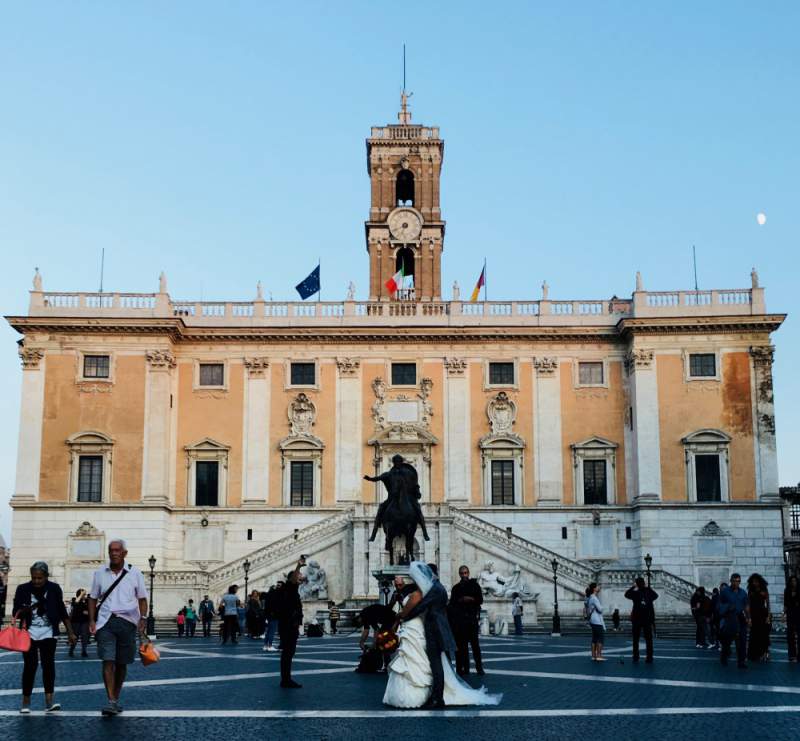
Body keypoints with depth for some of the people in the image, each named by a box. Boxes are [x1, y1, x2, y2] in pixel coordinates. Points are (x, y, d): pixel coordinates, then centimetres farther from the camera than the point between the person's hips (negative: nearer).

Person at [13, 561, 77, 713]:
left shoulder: (54, 589, -1)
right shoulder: (23, 589, -4)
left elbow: (62, 612, 6)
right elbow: (15, 613, 0)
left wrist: (70, 632, 5)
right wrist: (25, 610, -23)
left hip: (48, 633, 1)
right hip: (29, 633, -1)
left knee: (48, 664, -7)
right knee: (30, 665, -6)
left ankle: (49, 701, -9)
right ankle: (26, 702, 5)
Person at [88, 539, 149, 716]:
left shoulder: (134, 573, 4)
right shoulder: (100, 573, 6)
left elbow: (142, 598, 8)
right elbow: (93, 598, 12)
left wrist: (143, 618, -5)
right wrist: (92, 620, 2)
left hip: (127, 622, 0)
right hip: (106, 622, 0)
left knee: (121, 663, 7)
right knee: (108, 661, -12)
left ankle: (116, 699, 21)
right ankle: (111, 702, -14)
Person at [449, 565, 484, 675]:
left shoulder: (474, 585, 10)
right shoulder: (456, 588, 14)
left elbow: (480, 600, 3)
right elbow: (452, 603, 10)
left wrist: (471, 599, -11)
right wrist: (460, 600, -7)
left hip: (472, 617, -2)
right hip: (459, 618, 2)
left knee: (475, 642, -7)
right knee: (462, 644, -1)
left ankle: (479, 667, -4)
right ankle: (464, 668, 2)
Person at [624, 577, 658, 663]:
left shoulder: (635, 593, -9)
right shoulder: (649, 593, -2)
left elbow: (626, 594, 11)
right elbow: (656, 595, 21)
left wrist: (633, 587, 12)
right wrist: (647, 587, 18)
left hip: (636, 619, -2)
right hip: (648, 619, 2)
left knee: (635, 639, 10)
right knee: (648, 639, 4)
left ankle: (636, 656, 10)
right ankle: (649, 657, -1)